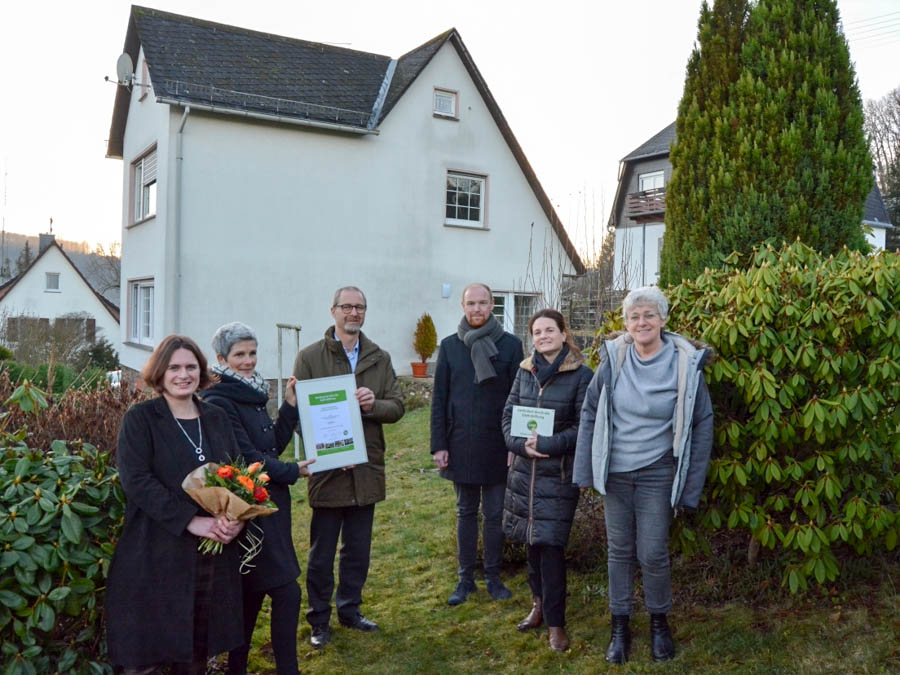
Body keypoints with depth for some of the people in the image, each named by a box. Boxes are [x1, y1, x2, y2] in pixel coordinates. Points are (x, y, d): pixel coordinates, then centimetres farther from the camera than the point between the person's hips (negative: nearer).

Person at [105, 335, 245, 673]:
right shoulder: (140, 419, -2)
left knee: (199, 647, 11)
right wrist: (190, 520, -20)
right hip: (158, 553, -4)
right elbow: (136, 480, -13)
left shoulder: (217, 418, 12)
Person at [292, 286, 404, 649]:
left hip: (367, 469, 4)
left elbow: (396, 407, 3)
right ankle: (319, 619, 23)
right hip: (327, 469, -4)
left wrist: (373, 405, -19)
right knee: (322, 552, 8)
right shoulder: (310, 357, -4)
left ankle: (349, 609, 33)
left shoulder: (380, 359, 7)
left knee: (358, 548, 16)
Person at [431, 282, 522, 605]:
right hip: (461, 444, 2)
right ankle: (465, 578, 23)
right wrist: (438, 445, -1)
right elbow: (439, 399, 3)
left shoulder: (511, 345, -2)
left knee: (495, 514, 8)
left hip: (497, 445, -1)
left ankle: (493, 576, 23)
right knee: (466, 513, 13)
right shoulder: (449, 346, 3)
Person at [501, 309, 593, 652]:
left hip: (559, 472, -4)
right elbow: (508, 415, 8)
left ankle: (555, 622, 8)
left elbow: (584, 427, -10)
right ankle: (539, 603, 31)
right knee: (532, 539, 13)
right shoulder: (525, 370, 8)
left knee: (551, 545, -5)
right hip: (525, 469, 5)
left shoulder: (581, 375, -7)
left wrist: (546, 444, -16)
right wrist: (520, 443, -10)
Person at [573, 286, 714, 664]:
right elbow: (590, 413, 1)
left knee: (652, 555, 3)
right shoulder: (613, 359, -7)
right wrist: (585, 471, 0)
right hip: (615, 473, 2)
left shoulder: (685, 364, -10)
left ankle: (659, 623, 29)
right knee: (619, 551, 11)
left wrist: (691, 488, -5)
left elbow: (702, 425, -4)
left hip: (657, 475, -2)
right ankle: (620, 627, 28)